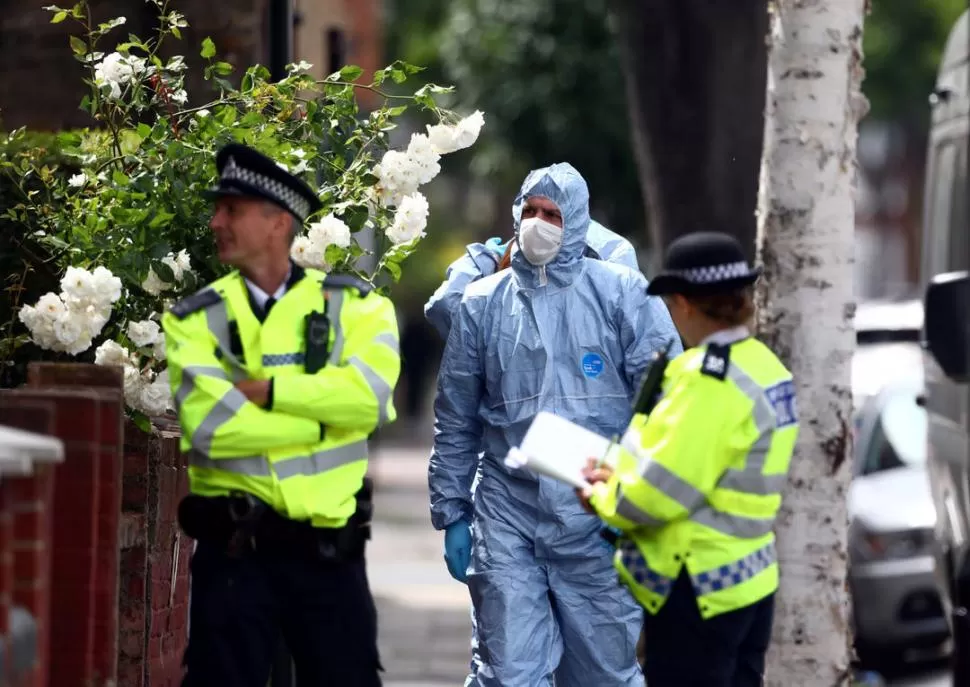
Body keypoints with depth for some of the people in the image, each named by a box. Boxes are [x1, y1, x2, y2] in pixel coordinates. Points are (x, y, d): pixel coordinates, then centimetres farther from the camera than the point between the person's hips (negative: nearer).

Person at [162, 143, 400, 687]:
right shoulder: (196, 320, 1)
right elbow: (210, 425, -15)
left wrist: (266, 391, -15)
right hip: (234, 549, -1)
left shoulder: (354, 306, 4)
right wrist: (324, 415, -11)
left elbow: (370, 396, -15)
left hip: (330, 547, 1)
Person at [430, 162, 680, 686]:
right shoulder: (482, 304, 9)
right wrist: (451, 514, 11)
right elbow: (455, 422, 14)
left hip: (598, 522, -1)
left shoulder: (622, 295, 1)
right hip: (508, 513, 1)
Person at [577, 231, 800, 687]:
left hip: (697, 588, -9)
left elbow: (664, 489, -23)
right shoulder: (764, 368, 9)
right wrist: (622, 476, 11)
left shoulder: (708, 378, -21)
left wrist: (605, 498, -3)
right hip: (748, 580, 9)